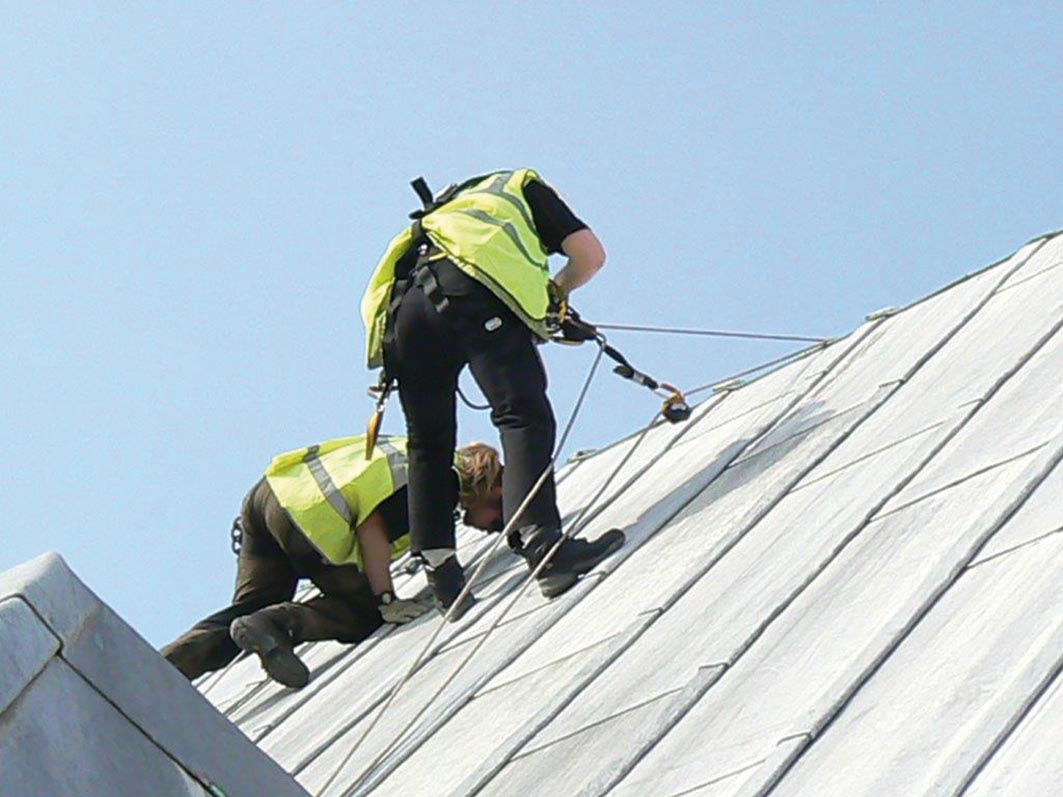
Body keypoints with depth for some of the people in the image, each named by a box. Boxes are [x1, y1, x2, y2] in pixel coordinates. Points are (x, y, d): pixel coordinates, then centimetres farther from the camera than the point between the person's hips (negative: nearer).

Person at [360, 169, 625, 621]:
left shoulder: (445, 206, 46)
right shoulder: (526, 187, 35)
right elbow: (591, 255, 22)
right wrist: (558, 292, 40)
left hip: (399, 303, 5)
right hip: (474, 290, -5)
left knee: (428, 443, 14)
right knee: (524, 415, -12)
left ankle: (440, 572, 6)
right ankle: (539, 540, -31)